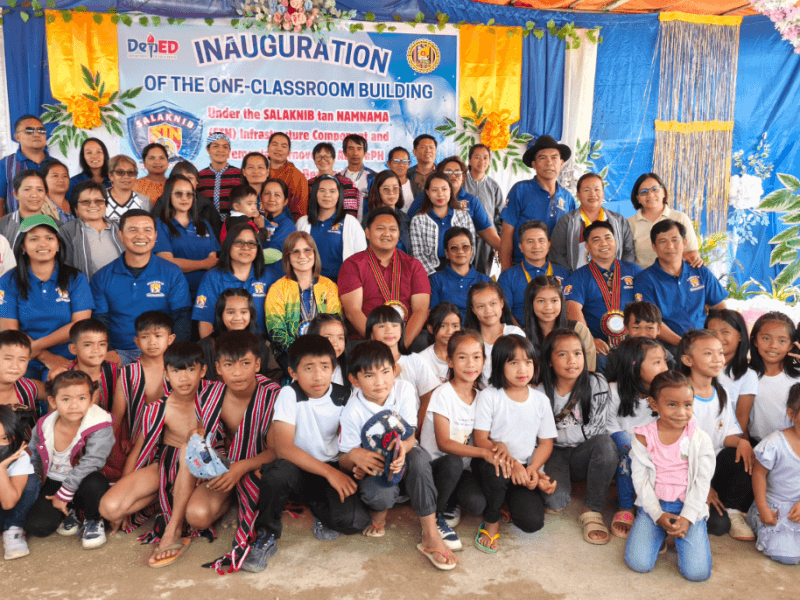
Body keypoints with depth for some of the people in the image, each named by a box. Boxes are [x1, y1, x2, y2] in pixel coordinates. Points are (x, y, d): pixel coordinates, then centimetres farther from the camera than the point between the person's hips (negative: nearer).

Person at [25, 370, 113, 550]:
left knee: (94, 482, -38)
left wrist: (63, 494, -20)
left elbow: (90, 463, -25)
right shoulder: (43, 427, -7)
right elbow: (34, 457, 15)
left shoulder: (100, 426, -23)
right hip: (53, 483, 4)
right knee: (36, 527, -19)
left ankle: (94, 521, -4)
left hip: (82, 485, -3)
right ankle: (67, 511, 17)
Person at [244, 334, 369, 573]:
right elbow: (284, 448, -21)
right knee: (279, 471, -37)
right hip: (297, 468, -1)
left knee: (355, 520, -25)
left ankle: (321, 511, 13)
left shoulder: (343, 397, -4)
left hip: (332, 469, 2)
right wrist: (329, 472, -28)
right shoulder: (289, 395, -11)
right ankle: (267, 536, -10)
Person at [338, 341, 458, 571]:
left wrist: (402, 447, -39)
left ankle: (431, 536, -27)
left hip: (400, 458, 2)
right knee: (379, 495, -36)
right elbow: (343, 462, -11)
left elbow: (410, 436, -14)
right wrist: (355, 457, -38)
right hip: (372, 465, -1)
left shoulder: (404, 390, -15)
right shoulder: (352, 413, -18)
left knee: (418, 457, -36)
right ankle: (379, 512, 6)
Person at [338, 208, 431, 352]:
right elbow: (352, 311, -5)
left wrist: (404, 343, -15)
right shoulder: (352, 265, 7)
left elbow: (421, 310, 3)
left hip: (409, 338, 1)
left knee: (423, 344, -31)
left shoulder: (413, 265, 15)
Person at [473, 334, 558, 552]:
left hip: (526, 467, 2)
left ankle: (512, 499, 17)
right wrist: (511, 462, -21)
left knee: (532, 522, -20)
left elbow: (546, 442, 6)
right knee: (496, 468, -39)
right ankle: (491, 521, -10)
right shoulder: (488, 396, -6)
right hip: (493, 462, -2)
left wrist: (532, 469, -12)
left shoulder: (540, 400, 4)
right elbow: (480, 440, -9)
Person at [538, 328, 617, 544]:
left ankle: (591, 510, -17)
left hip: (582, 456, 1)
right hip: (554, 456, -1)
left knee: (605, 443, -33)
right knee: (555, 500, -28)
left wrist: (555, 434, -13)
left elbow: (594, 429, -13)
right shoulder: (541, 394, -11)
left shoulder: (597, 384, -11)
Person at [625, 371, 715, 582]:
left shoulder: (700, 439, -3)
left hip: (690, 508, 0)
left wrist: (687, 517, -12)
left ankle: (679, 531, 13)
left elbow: (702, 481, -3)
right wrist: (658, 515, -11)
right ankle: (660, 532, 15)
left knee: (697, 572, -16)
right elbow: (640, 479, -3)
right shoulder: (643, 437, -4)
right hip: (654, 506, 0)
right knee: (639, 563, -15)